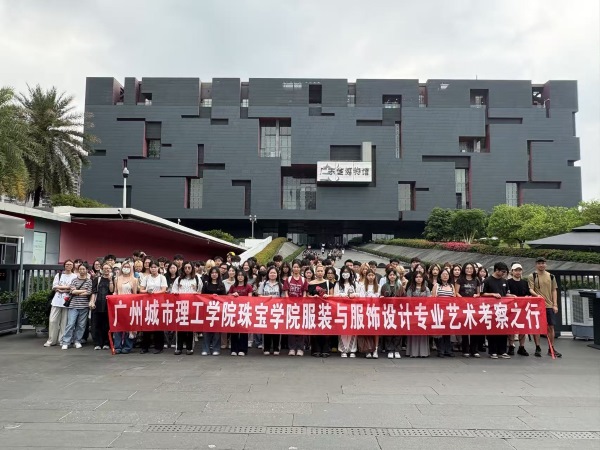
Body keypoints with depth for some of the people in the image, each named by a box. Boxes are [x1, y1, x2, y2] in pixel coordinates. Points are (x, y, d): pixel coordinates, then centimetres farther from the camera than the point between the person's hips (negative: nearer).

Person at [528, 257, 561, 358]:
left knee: (551, 326, 6)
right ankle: (537, 348, 11)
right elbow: (530, 289, -6)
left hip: (549, 305, 3)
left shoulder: (551, 276, 10)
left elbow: (554, 290, 10)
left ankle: (551, 348, 16)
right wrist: (537, 295, -27)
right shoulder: (532, 276, 1)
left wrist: (555, 304, 4)